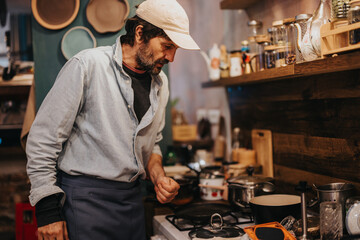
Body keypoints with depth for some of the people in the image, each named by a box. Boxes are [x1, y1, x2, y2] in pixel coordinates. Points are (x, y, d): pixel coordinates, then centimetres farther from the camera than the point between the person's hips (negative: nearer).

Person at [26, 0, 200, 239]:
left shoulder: (160, 82, 8)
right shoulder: (86, 66, -13)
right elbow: (43, 139, -12)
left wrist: (158, 176, 0)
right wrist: (47, 210, -14)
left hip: (132, 198, 6)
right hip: (86, 198, -6)